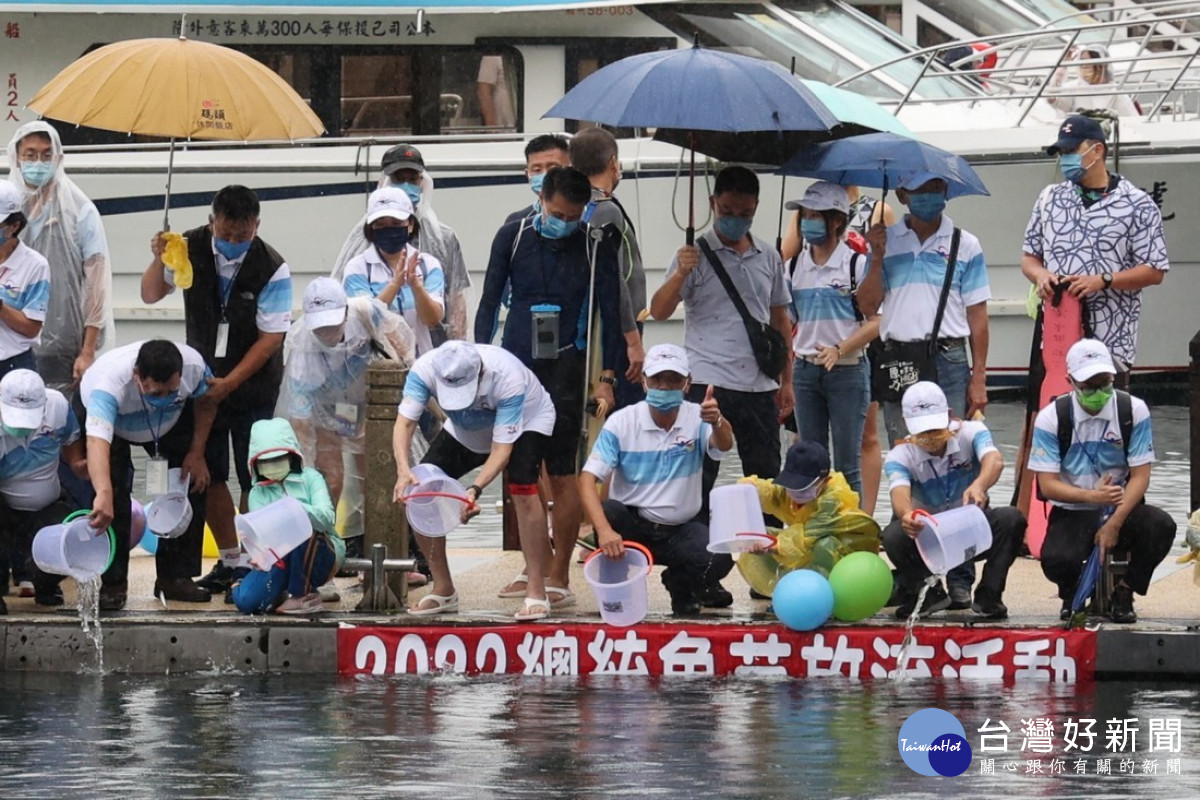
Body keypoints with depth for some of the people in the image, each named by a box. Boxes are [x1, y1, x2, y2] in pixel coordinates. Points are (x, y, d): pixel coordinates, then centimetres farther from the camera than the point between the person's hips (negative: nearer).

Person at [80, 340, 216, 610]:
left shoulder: (193, 365, -35)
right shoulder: (110, 381, -48)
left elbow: (206, 402, -9)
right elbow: (97, 442, -62)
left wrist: (197, 453, -13)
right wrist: (103, 494, -76)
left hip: (171, 422, 4)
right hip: (105, 416, -4)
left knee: (194, 482, -6)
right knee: (115, 492, -22)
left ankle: (176, 577, 5)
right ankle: (113, 585, -11)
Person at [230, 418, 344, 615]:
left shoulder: (310, 479, -2)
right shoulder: (258, 494, 5)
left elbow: (326, 518, -18)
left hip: (319, 553, -2)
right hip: (282, 559, 2)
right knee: (245, 600, -24)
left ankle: (303, 596, -17)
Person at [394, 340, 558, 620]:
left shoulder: (507, 378, -41)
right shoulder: (425, 369, -32)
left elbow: (502, 447, -39)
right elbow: (405, 421, -36)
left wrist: (475, 489, -53)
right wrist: (403, 470, -54)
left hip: (526, 421, -4)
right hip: (467, 430, 4)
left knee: (522, 487, -31)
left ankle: (537, 594, -24)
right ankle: (443, 592, 5)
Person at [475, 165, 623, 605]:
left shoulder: (595, 246, 0)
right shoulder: (513, 237, 5)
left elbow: (610, 313, 4)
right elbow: (489, 303, 9)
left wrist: (606, 379, -1)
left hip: (565, 369, -2)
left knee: (563, 474, -5)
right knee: (519, 473, 5)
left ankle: (559, 575, -1)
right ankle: (533, 567, 15)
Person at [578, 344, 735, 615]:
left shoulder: (697, 418, -6)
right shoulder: (621, 423, -10)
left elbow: (724, 445, -27)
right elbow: (588, 479, -17)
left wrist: (717, 422, -54)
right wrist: (604, 530, -35)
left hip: (680, 529, 0)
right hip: (632, 525, 0)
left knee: (719, 558, -29)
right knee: (608, 510, -34)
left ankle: (681, 583, 9)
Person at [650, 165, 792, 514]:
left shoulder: (768, 257, 13)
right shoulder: (697, 254, -1)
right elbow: (659, 311, -7)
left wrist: (786, 380, 16)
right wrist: (681, 274, -23)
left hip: (759, 386, 5)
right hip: (708, 383, -5)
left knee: (766, 479, 8)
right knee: (698, 479, -7)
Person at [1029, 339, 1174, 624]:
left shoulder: (1133, 411, -6)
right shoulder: (1051, 419, -8)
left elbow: (1140, 476, -8)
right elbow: (1048, 485, -10)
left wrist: (1114, 524, -20)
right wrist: (1092, 496, -28)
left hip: (1122, 510, 1)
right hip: (1072, 513, -1)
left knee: (1161, 526, -31)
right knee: (1057, 559, -34)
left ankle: (1122, 592, -3)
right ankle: (1073, 594, 8)